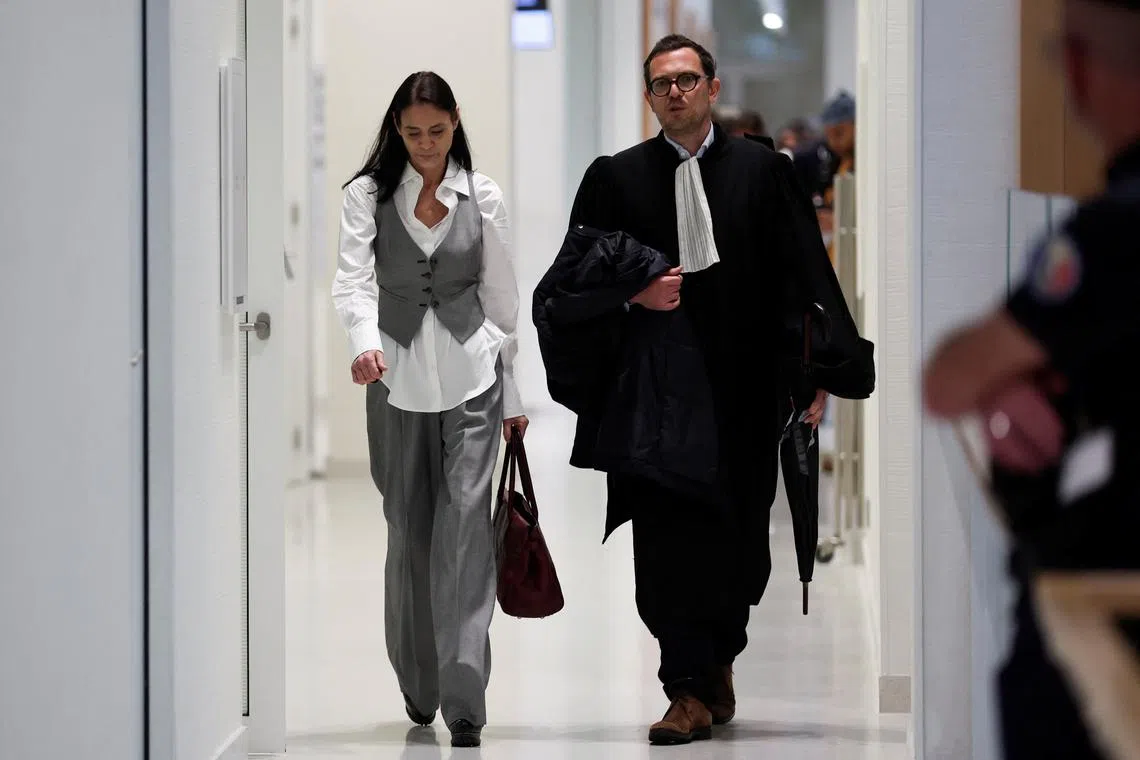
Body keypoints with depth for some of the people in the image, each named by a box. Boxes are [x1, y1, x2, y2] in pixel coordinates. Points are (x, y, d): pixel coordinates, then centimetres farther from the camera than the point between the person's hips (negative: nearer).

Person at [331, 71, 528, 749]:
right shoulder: (369, 194, 1)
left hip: (471, 375, -1)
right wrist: (365, 340, -33)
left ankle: (464, 698, -15)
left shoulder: (482, 198, 4)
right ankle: (419, 685, 23)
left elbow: (502, 298, 9)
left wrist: (511, 394, 10)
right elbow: (355, 278, -12)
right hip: (398, 378, 1)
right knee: (409, 532, 8)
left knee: (465, 525, -11)